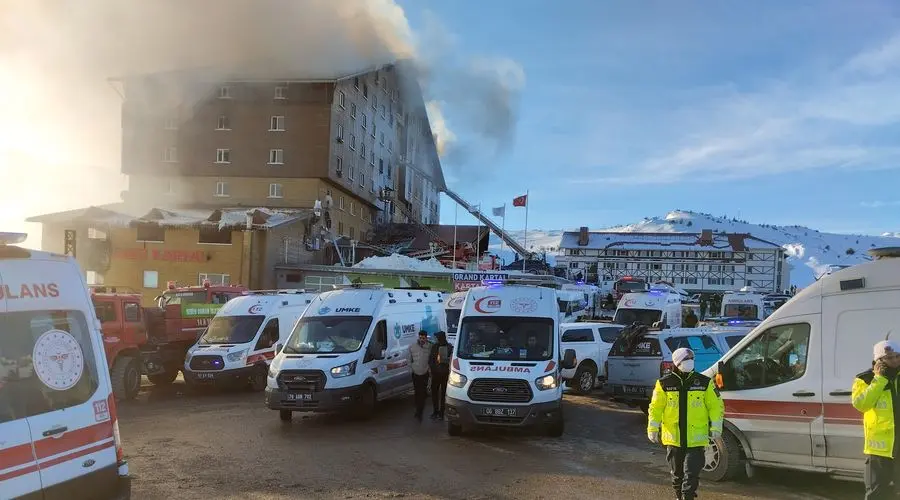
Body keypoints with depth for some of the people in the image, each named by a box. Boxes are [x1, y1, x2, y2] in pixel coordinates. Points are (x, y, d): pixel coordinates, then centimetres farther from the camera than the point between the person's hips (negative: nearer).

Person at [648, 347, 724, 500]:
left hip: (696, 439, -1)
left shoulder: (704, 382, -1)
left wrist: (716, 427, -3)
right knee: (677, 473, 16)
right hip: (673, 438, 1)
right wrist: (653, 428, -3)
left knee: (691, 473, -8)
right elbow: (656, 407, 3)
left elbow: (716, 405, 5)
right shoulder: (664, 383, -1)